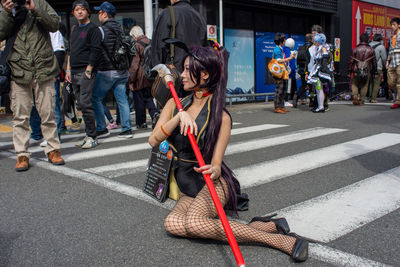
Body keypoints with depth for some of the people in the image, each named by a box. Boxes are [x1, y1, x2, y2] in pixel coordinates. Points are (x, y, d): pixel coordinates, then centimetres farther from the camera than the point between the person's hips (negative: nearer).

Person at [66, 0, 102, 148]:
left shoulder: (93, 28, -3)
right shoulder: (75, 30, 21)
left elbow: (95, 51, -11)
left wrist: (88, 70, -16)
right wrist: (68, 70, 15)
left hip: (86, 72, -8)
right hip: (75, 74, 8)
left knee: (85, 104, -12)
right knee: (82, 105, 7)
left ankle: (92, 137, -7)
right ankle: (89, 135, 13)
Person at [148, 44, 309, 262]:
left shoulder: (220, 117, -11)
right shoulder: (175, 104, 3)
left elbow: (216, 165, -12)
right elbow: (153, 141, -7)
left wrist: (213, 171, -37)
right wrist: (179, 116, -22)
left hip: (213, 185, -5)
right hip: (187, 190, 5)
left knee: (193, 221, -34)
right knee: (172, 223, -25)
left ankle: (283, 240, -27)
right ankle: (258, 227, -19)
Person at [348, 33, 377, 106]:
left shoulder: (355, 49, 0)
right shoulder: (371, 50, 5)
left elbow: (351, 61, 1)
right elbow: (374, 62, 9)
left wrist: (349, 71, 8)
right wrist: (374, 71, 18)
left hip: (357, 71, -1)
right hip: (367, 71, 1)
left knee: (354, 83, 13)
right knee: (364, 86, 8)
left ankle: (355, 95, -10)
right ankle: (362, 101, 8)